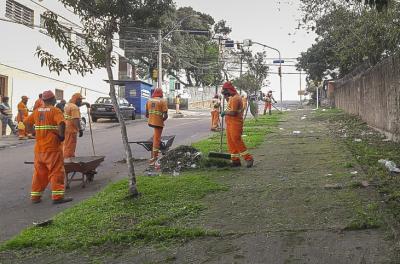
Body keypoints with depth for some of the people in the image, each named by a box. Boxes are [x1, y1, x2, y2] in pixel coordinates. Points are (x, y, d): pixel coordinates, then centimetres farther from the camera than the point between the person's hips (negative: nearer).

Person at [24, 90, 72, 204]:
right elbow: (62, 123, -25)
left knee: (39, 172, 15)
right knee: (56, 172, -1)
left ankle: (35, 196, 19)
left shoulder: (37, 111, 10)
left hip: (39, 148, 6)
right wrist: (62, 136, -13)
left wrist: (35, 132, 19)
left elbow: (27, 123, 18)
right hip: (52, 148, -6)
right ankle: (57, 196, -2)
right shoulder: (55, 111, -9)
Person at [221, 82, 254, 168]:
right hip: (230, 123, 11)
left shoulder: (235, 98, -18)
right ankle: (235, 160, 16)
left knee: (237, 141, -10)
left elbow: (233, 112, -24)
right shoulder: (232, 97, 15)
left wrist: (225, 112, -8)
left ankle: (248, 158, -1)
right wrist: (226, 97, 21)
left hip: (235, 124, -10)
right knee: (231, 142, 10)